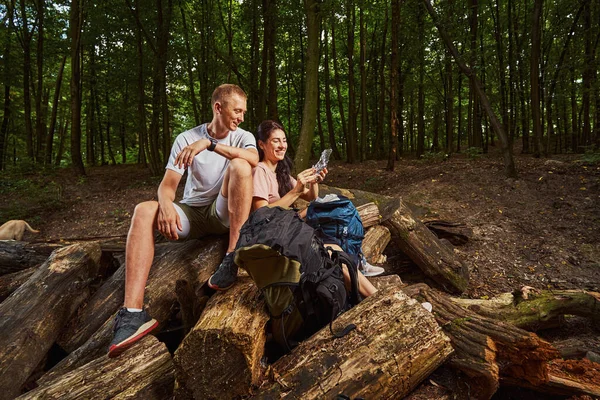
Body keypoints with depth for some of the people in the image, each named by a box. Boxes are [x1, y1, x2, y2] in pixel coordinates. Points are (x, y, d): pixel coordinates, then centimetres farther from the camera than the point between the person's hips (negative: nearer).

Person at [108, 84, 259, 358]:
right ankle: (133, 313, -36)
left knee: (239, 166, -27)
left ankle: (233, 258, -31)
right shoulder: (186, 138, 2)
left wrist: (209, 143, -29)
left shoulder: (243, 137, 2)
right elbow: (168, 184, -5)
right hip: (191, 214, 2)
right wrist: (166, 204, -28)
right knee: (144, 210, -26)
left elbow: (254, 159, -24)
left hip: (224, 214, -1)